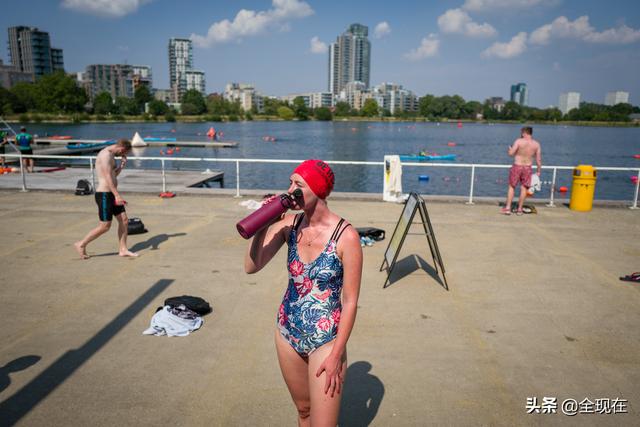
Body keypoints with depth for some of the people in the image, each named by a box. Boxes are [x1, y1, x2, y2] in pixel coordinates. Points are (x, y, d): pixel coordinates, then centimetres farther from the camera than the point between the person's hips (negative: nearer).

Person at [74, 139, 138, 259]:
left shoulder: (110, 155, 15)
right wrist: (117, 195, -29)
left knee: (124, 220, 6)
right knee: (105, 226, -5)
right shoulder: (106, 154, -15)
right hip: (104, 195, -10)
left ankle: (123, 250, 12)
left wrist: (122, 165, 12)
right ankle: (81, 244, 11)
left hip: (111, 194, 10)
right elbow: (108, 177, -24)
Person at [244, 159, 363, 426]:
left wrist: (336, 354, -13)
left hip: (325, 340, -4)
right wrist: (263, 226, -21)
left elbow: (350, 301, -14)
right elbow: (251, 267, -10)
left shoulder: (345, 236, -19)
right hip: (287, 332, 5)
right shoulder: (289, 224, -6)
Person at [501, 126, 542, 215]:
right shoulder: (536, 144, 2)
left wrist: (510, 149, 12)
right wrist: (538, 171, 13)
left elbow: (511, 153, -11)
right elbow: (538, 159, 3)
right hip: (528, 168, 3)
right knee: (524, 188, 10)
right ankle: (519, 209, 15)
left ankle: (507, 208, 6)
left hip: (517, 166, -2)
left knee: (511, 187, 8)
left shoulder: (519, 141, -9)